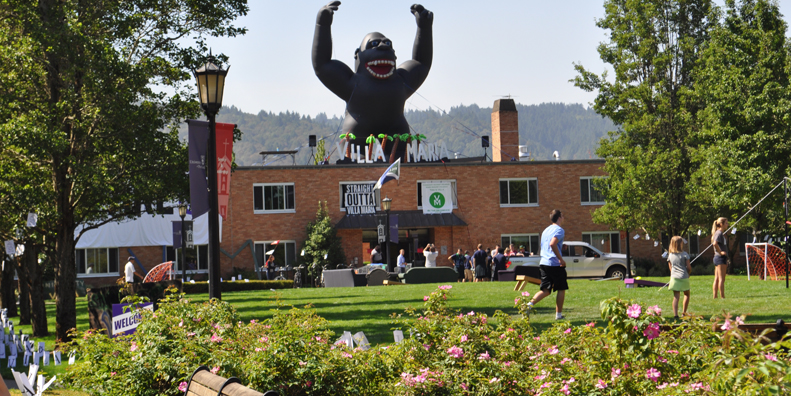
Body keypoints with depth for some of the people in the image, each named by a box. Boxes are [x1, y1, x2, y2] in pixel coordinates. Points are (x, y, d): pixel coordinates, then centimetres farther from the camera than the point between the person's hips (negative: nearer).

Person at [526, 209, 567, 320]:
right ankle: (558, 314, 10)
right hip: (555, 264, -7)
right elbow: (553, 244, -25)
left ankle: (530, 304, -16)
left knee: (546, 290, 6)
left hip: (543, 263, 7)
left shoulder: (546, 230, 18)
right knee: (561, 289, 7)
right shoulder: (559, 230, -9)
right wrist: (561, 259, -20)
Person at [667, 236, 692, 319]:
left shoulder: (670, 255, 6)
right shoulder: (684, 254, -6)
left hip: (674, 278, 2)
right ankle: (684, 312, 21)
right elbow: (689, 268, -6)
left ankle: (675, 314, -13)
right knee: (687, 294, 20)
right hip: (684, 277, -2)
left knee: (676, 297, -1)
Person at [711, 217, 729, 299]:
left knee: (717, 279, 8)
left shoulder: (721, 233, 19)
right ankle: (722, 296, -8)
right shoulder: (719, 233, -12)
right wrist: (720, 252, -19)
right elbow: (715, 243, -29)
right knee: (721, 279, -8)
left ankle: (715, 296, 9)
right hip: (720, 258, -10)